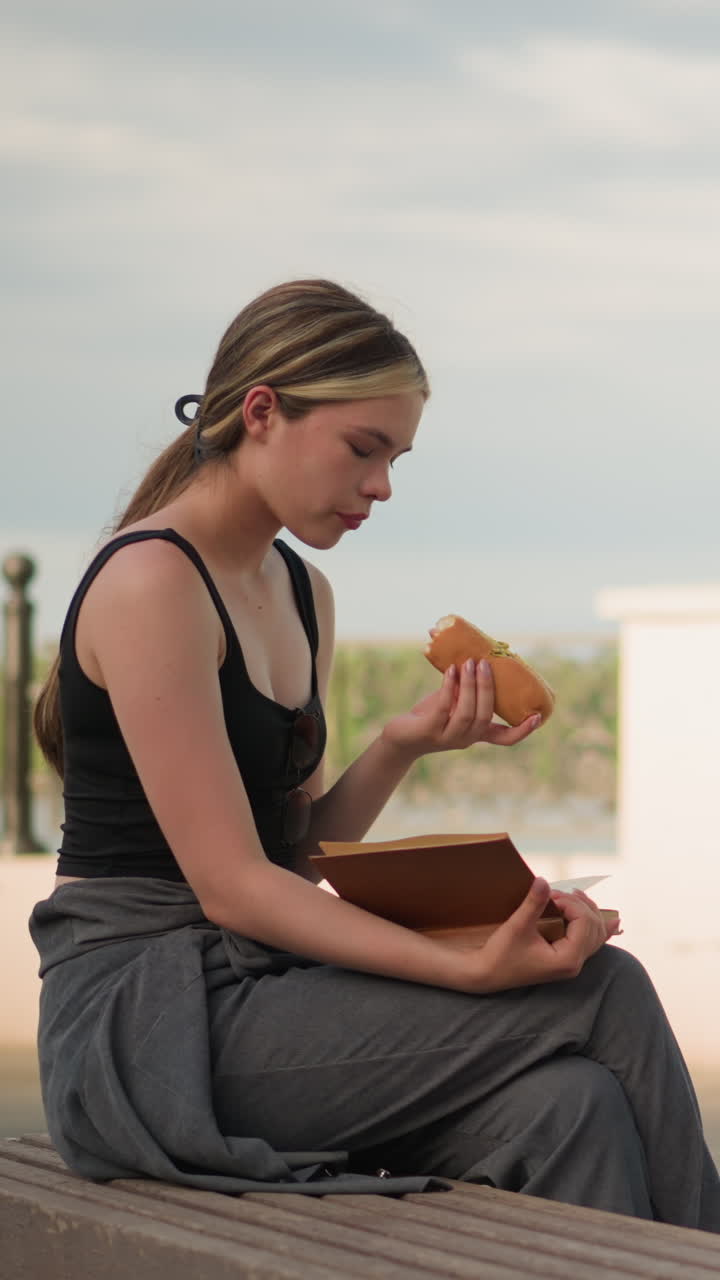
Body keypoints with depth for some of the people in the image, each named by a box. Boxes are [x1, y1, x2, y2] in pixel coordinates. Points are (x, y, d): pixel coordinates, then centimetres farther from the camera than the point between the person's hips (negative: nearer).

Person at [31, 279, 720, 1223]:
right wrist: (470, 972, -26)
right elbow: (230, 884, -18)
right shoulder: (152, 581, -13)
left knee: (570, 1108, -21)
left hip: (252, 990, 8)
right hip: (146, 1022, -8)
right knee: (604, 994, -16)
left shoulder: (300, 592, 15)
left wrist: (402, 746, -3)